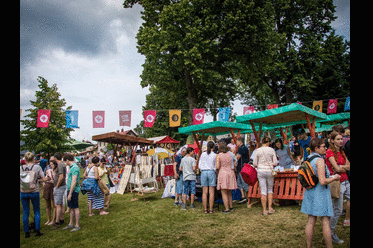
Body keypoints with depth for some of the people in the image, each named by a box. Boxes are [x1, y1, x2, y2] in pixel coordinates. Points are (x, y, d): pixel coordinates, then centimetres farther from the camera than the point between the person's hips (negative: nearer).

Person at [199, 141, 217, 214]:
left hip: (203, 172, 2)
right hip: (211, 172, -2)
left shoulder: (203, 154, 6)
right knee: (211, 192, 2)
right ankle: (211, 209, 3)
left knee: (204, 192, 3)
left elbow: (199, 165, 7)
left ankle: (205, 209, 5)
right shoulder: (215, 155, -1)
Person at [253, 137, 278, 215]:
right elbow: (275, 162, -1)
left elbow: (254, 163, 0)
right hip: (269, 171, 0)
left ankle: (264, 210, 7)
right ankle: (270, 208, 14)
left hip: (261, 171, 0)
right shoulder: (271, 150, -2)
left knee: (263, 190, 4)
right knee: (270, 189, 15)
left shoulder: (258, 150, -2)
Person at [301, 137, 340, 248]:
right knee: (326, 222, 4)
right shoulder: (319, 161, -17)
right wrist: (334, 178, -5)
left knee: (310, 221, 12)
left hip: (310, 193, 7)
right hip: (321, 193, -7)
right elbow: (323, 181, -23)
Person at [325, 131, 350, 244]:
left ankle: (347, 220, 16)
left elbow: (348, 166, 7)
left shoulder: (341, 152, 14)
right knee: (338, 210, -1)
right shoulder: (330, 152, -10)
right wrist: (345, 167, 0)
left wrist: (341, 167, -9)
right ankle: (332, 233, 13)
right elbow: (336, 169, -17)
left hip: (345, 181, 7)